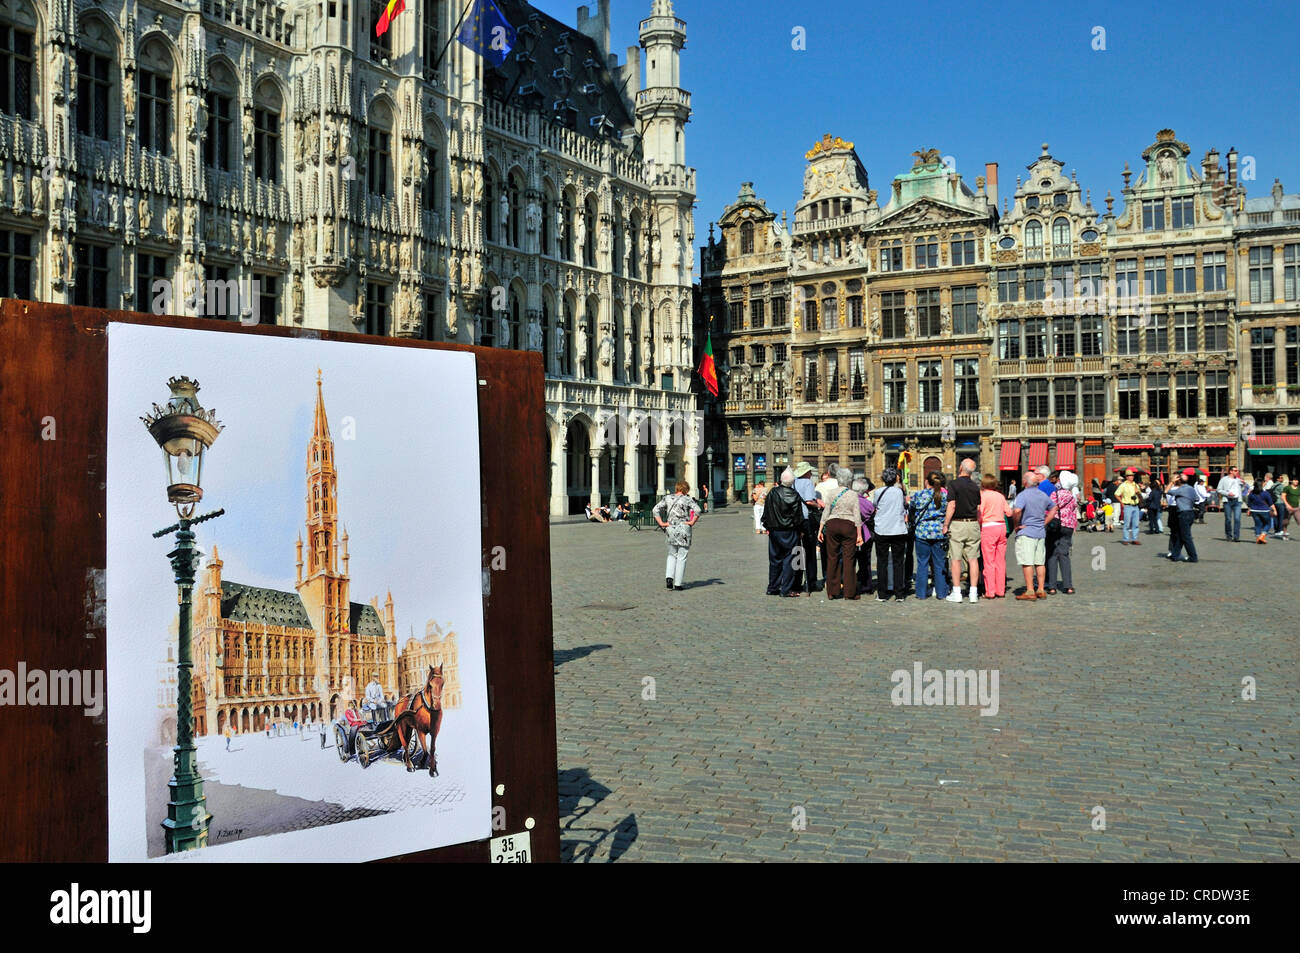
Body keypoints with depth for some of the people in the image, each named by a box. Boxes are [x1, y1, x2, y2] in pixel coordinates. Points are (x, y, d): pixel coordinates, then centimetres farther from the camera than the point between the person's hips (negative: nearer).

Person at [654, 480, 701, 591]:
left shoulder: (667, 498, 6)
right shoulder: (687, 499, -4)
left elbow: (656, 509, -1)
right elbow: (697, 509, -20)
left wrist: (661, 523, -3)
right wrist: (692, 522, -11)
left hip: (671, 529, 3)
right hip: (684, 529, -3)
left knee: (672, 555, 20)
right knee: (682, 557, 6)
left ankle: (669, 577, 0)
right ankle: (677, 584, 6)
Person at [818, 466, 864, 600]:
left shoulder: (831, 494, 3)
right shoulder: (853, 495, -1)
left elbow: (825, 513, 1)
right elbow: (857, 516, -3)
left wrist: (820, 530, 4)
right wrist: (859, 534, -1)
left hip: (832, 525, 2)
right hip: (849, 526, -2)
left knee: (832, 558, 6)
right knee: (848, 558, 1)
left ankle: (832, 591, 8)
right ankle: (849, 592, 2)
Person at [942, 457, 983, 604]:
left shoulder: (954, 484, -8)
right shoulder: (975, 486, 8)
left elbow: (951, 506, -14)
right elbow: (978, 509, 12)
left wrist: (945, 525, -10)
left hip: (957, 524, -4)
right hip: (973, 525, 4)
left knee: (956, 559, 1)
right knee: (973, 559, 5)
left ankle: (956, 593, 1)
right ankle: (974, 593, 5)